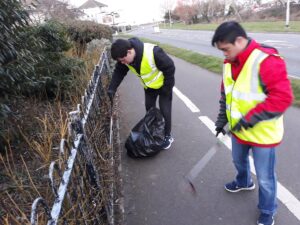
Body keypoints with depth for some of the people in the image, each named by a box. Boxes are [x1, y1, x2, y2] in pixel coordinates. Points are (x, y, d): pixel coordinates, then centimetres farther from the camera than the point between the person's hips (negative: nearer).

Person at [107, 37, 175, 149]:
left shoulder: (153, 52, -39)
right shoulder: (125, 57, -20)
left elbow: (170, 68, -28)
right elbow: (119, 72, -5)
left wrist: (167, 87, -20)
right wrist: (112, 88, -16)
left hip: (163, 85, -6)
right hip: (148, 86, 6)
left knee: (165, 111, -1)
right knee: (149, 109, 15)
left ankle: (167, 136, 19)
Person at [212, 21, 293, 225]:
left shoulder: (267, 61, -27)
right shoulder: (230, 63, -1)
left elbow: (283, 97, -29)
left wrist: (250, 118, -28)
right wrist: (222, 119, 6)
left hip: (263, 134, -7)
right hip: (238, 129, 8)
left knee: (265, 177, 10)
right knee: (239, 160, 30)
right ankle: (244, 182, 61)